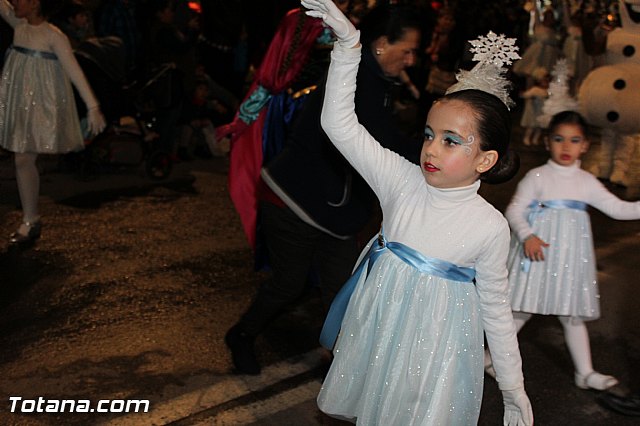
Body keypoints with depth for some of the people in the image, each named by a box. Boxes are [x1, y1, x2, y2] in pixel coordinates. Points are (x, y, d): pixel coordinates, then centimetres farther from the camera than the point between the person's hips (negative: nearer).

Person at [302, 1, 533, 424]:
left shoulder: (490, 226, -17)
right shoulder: (404, 181, -12)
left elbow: (496, 308, -5)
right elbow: (339, 124, -16)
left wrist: (514, 389, 1)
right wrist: (348, 43, -24)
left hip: (435, 344, -3)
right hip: (378, 329, 3)